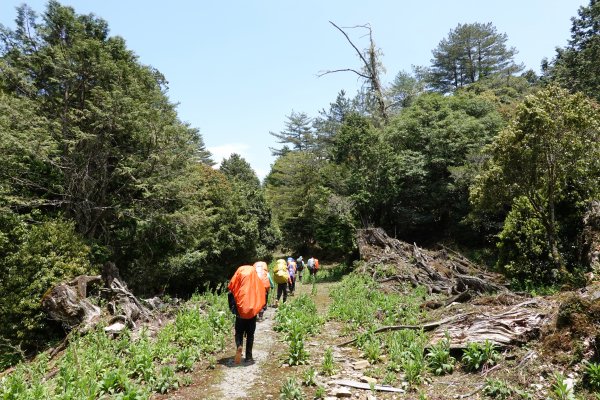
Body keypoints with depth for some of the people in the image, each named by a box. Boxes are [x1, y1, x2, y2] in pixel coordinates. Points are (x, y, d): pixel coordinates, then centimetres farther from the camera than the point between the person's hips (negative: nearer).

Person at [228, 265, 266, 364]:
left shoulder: (238, 283, -7)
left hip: (240, 313, -1)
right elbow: (262, 298, -2)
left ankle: (239, 346, -13)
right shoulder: (257, 282, -6)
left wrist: (234, 310, 3)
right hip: (252, 313, 1)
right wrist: (258, 309, 9)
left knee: (239, 332, 15)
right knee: (250, 334, 13)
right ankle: (248, 356, 15)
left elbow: (230, 295, -6)